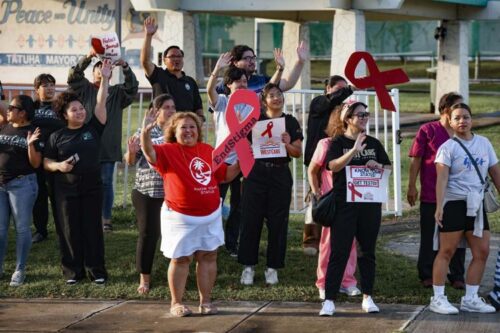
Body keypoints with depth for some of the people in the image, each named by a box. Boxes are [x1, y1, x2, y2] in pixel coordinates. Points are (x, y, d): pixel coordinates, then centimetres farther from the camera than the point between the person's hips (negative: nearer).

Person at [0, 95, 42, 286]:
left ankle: (20, 270, 7)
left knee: (22, 228, 0)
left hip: (22, 184, -5)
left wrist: (31, 145, -24)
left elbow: (36, 164, -9)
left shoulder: (33, 133, -6)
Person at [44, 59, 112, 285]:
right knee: (69, 230, 3)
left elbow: (101, 103, -5)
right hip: (66, 190, 0)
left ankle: (96, 271, 8)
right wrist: (59, 166, -14)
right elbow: (46, 162, 7)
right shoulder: (57, 137, 4)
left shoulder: (93, 129, 3)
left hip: (92, 188, 0)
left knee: (93, 229, 3)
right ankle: (73, 271, 11)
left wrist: (104, 79, -12)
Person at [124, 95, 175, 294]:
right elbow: (130, 161, 5)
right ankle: (144, 279, 11)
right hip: (147, 192, -2)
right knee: (148, 234, 0)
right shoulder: (144, 132, 2)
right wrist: (131, 151, -16)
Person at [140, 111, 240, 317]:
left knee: (208, 256, 7)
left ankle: (205, 302, 17)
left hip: (210, 215, 5)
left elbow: (226, 175, 15)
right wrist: (145, 133, -43)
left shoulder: (208, 151, 8)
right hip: (181, 217, -4)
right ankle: (176, 303, 11)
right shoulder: (168, 151, -6)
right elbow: (149, 153, -26)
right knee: (180, 259, 2)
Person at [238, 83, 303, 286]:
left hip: (280, 175, 1)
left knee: (277, 222, 2)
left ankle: (272, 267, 12)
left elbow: (298, 153, 3)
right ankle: (248, 266, 8)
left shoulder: (291, 122, 7)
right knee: (251, 220, 0)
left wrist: (288, 145, -15)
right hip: (256, 172, -1)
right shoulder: (256, 119, 5)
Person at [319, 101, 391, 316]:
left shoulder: (373, 143, 11)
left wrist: (378, 166, -6)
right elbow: (333, 165, -20)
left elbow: (388, 167, 17)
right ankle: (329, 300, -4)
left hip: (370, 203, 4)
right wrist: (354, 150, -31)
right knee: (339, 252, -6)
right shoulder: (338, 143, -3)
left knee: (368, 251, 10)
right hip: (344, 204, -4)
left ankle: (367, 297, 19)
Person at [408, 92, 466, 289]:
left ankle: (457, 276, 18)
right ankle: (426, 276, 17)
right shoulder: (428, 130, -4)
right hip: (431, 195, -4)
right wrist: (411, 186, -6)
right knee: (430, 237, 7)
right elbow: (416, 160, -2)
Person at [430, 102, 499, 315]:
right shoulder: (448, 147, -6)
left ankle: (470, 299, 12)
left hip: (476, 204, 6)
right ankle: (438, 299, 3)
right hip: (454, 203, -5)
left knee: (482, 251, 3)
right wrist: (439, 206, -24)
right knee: (447, 251, -3)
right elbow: (442, 178, -15)